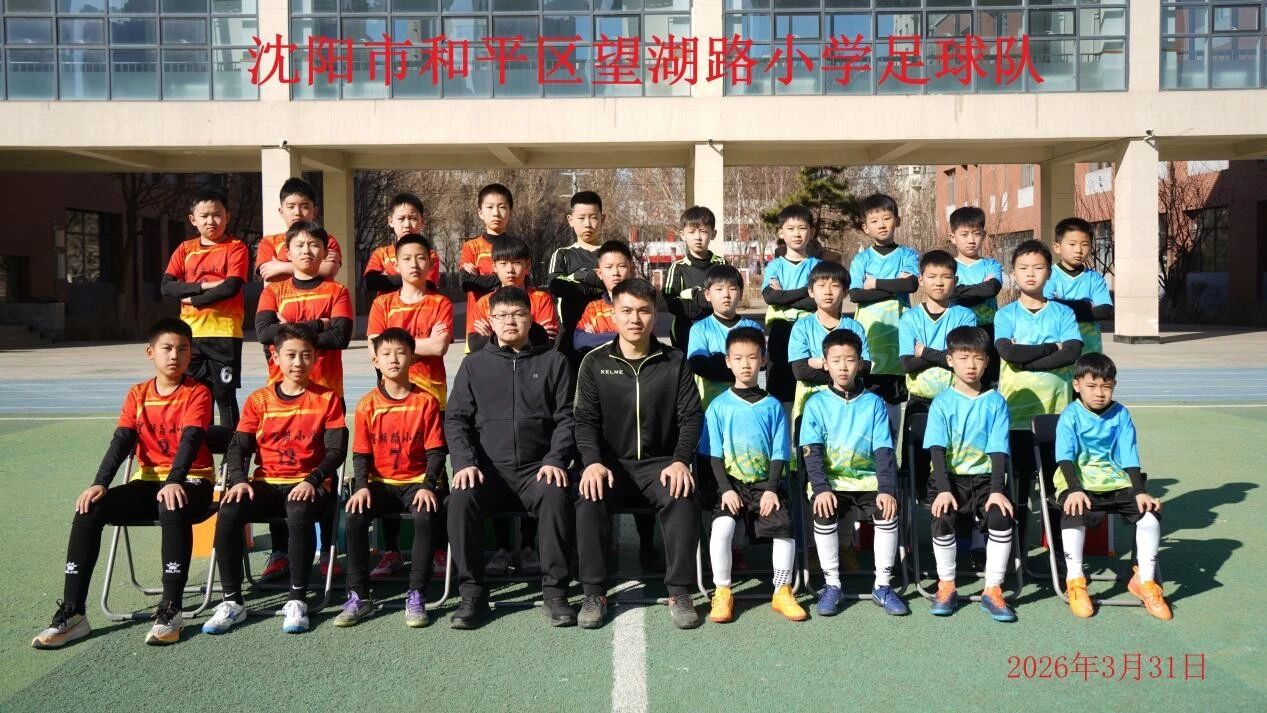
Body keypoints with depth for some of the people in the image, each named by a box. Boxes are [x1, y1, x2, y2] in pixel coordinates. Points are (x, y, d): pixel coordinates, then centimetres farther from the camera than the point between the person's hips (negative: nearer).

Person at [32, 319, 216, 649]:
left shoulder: (198, 393, -5)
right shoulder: (137, 394, 9)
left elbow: (190, 440, -19)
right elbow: (121, 442, -1)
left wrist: (174, 482, -35)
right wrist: (100, 484, -17)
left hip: (191, 481, -5)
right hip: (149, 481, 5)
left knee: (172, 509, -39)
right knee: (89, 509, -18)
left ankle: (170, 610, -32)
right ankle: (72, 611, -13)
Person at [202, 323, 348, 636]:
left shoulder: (328, 399, 4)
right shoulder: (259, 400, 11)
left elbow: (336, 450, -4)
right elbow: (238, 446, 5)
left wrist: (311, 481, -20)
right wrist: (239, 480, -15)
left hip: (308, 485, -3)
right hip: (266, 484, 3)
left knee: (299, 513, -37)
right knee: (229, 511, -27)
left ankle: (297, 601, -23)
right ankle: (232, 601, -14)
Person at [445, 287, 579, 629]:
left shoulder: (553, 361, 10)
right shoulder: (474, 364, 13)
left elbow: (565, 417, 5)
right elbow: (456, 419, 8)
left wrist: (555, 460, -10)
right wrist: (465, 462, -8)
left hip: (537, 468, -1)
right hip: (488, 468, 1)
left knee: (555, 496, -32)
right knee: (461, 499, -28)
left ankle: (555, 592, -19)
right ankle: (472, 593, -14)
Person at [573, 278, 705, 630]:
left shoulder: (675, 362, 5)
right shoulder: (595, 362, 4)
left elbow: (691, 416, 1)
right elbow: (585, 419, -1)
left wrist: (680, 460, -15)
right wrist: (593, 462, -19)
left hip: (661, 462, 0)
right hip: (611, 462, 0)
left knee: (684, 500, -31)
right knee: (589, 502, -30)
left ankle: (679, 592, -17)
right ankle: (594, 594, -15)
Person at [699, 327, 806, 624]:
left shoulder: (773, 406, 6)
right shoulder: (719, 406, 2)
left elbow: (779, 453, 3)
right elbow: (713, 453, -2)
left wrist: (771, 488, -10)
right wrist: (726, 489, -13)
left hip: (766, 483, 1)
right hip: (731, 483, -1)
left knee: (785, 527, -20)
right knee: (722, 526, -26)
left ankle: (782, 592, -1)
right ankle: (722, 593, -9)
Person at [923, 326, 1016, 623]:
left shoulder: (995, 402, 5)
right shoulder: (942, 402, 3)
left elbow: (999, 450, -2)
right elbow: (937, 449, -7)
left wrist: (997, 491, -16)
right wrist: (943, 489, -21)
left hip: (985, 478, 1)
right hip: (949, 478, -1)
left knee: (1001, 518, -27)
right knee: (943, 519, -28)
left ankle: (993, 590, -11)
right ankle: (946, 586, -6)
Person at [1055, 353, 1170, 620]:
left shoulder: (1121, 415, 6)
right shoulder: (1070, 416, -3)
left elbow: (1129, 457, 2)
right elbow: (1065, 457, -14)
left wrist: (1140, 491, -11)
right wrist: (1075, 490, -29)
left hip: (1117, 484, 4)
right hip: (1079, 484, -4)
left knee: (1150, 513, -18)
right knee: (1075, 514, -34)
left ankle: (1145, 580, -2)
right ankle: (1075, 581, -19)